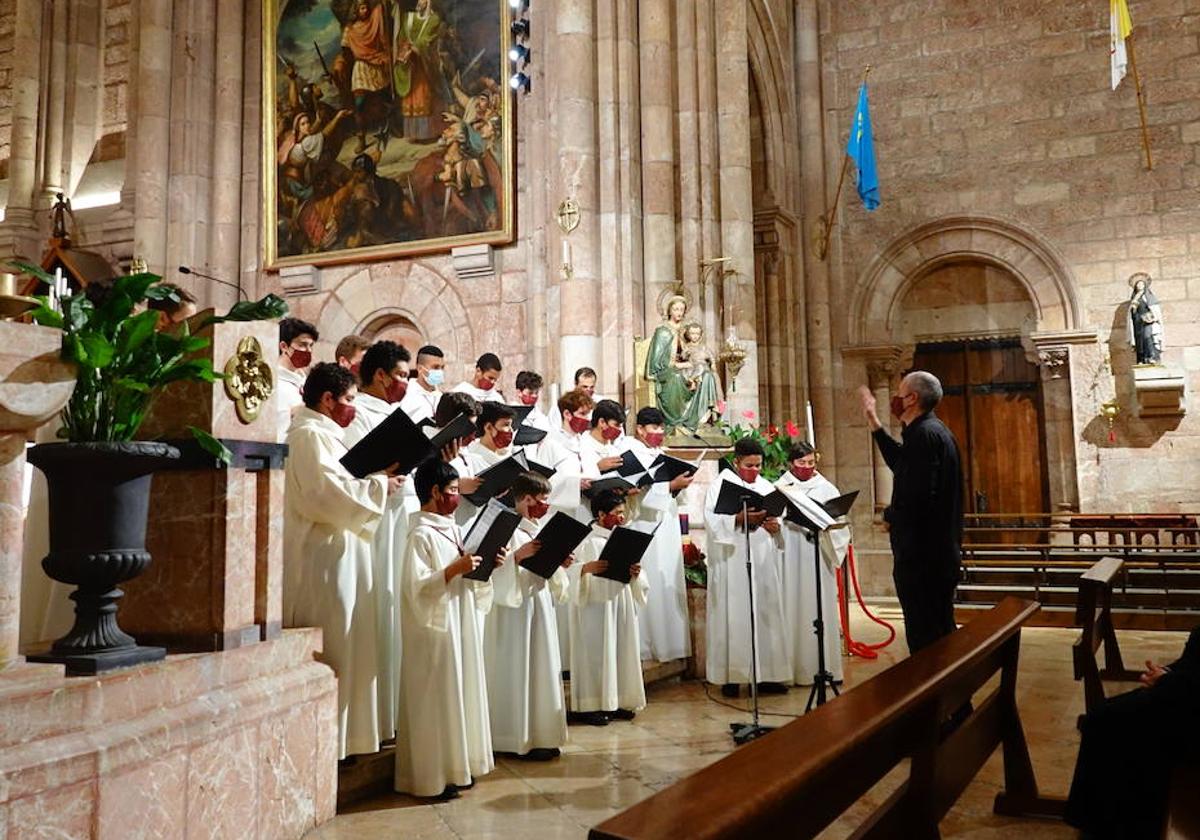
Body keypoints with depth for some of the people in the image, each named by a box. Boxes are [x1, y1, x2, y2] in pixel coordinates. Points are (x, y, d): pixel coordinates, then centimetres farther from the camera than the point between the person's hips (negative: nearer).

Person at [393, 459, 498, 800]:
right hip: (437, 630, -9)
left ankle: (456, 766, 23)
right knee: (437, 699, -2)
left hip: (462, 628, 9)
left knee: (461, 692, 13)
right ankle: (433, 777, 8)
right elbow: (416, 586, -21)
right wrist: (456, 569, -24)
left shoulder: (451, 529, 12)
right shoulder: (422, 536, -13)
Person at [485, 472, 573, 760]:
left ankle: (539, 735, 20)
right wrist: (518, 555, -35)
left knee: (541, 668, 12)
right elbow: (496, 572, -21)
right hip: (515, 609, -9)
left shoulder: (537, 530, 13)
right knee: (519, 671, -2)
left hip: (540, 605, 9)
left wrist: (560, 565, 0)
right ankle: (522, 740, 6)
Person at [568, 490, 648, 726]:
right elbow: (571, 571, -13)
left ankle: (617, 702, 17)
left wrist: (635, 573, -7)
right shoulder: (585, 540, -6)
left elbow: (630, 572, 16)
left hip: (621, 603, 7)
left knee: (622, 650, 8)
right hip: (595, 605, -6)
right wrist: (586, 568, -33)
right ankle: (591, 705, 2)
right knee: (596, 651, -5)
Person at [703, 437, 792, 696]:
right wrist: (739, 519, -23)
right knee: (734, 615, -5)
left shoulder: (766, 486, 17)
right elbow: (712, 519, -10)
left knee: (765, 615, 4)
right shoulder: (721, 485, 1)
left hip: (764, 561, 5)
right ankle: (730, 677, 0)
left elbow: (778, 517, 15)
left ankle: (765, 675, 10)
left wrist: (775, 526, -7)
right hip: (732, 562, -5)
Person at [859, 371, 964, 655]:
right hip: (940, 551, 11)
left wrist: (890, 516, -8)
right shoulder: (935, 430, 14)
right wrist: (874, 423, 30)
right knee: (941, 632, 18)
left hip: (921, 556, -11)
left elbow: (917, 494, -27)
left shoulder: (924, 434, -18)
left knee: (923, 637, -5)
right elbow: (902, 464, 28)